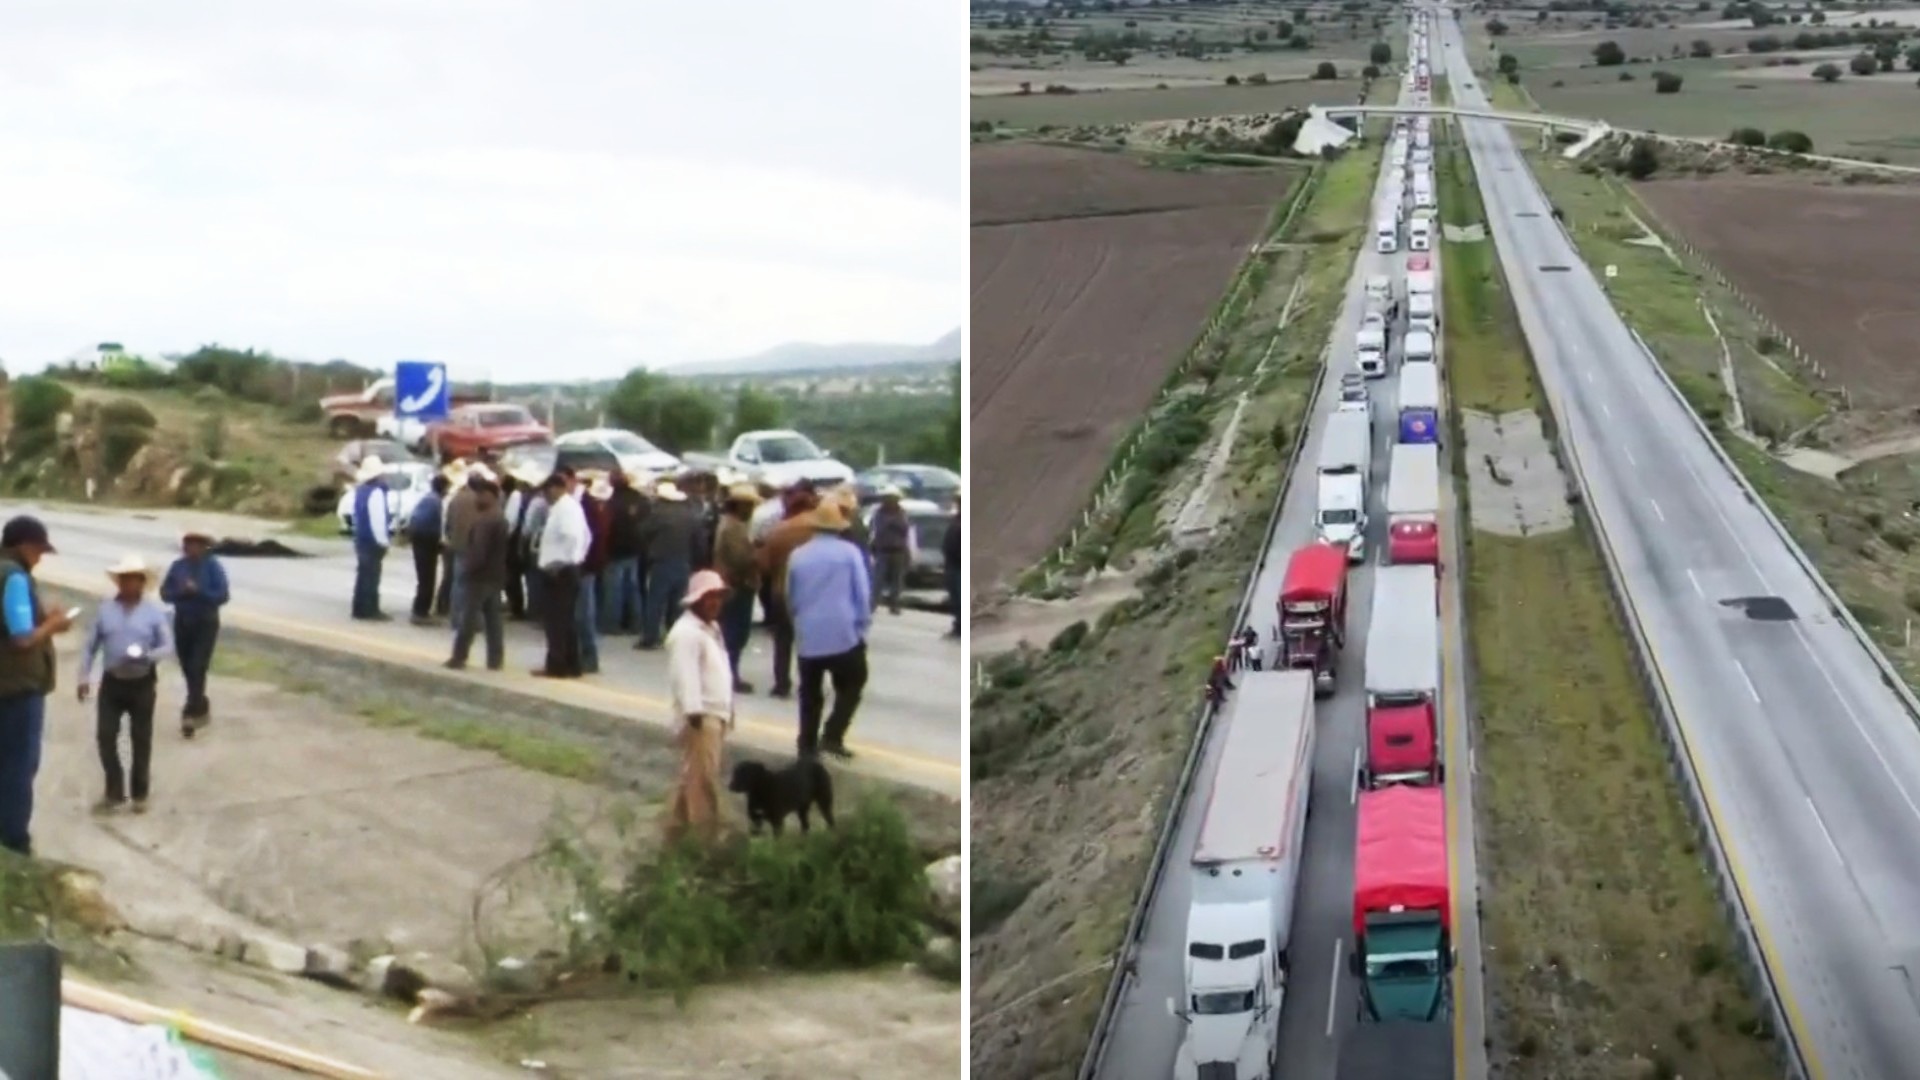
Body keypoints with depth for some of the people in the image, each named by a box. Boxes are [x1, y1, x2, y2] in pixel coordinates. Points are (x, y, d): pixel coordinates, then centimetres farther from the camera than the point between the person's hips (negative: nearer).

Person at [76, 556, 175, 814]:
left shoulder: (155, 612, -3)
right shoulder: (105, 609, 2)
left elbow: (168, 646, -8)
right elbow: (90, 646, 5)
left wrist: (148, 657, -28)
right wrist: (84, 677, -2)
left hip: (142, 684, -2)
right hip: (112, 683, 2)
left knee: (141, 739, 6)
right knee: (105, 736, -4)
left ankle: (139, 794, 17)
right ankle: (114, 792, 6)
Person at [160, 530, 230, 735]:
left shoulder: (213, 566, -10)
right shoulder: (178, 566, 1)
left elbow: (221, 596, -15)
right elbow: (165, 593, 1)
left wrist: (198, 591, -24)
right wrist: (181, 591, -18)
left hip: (206, 624, -4)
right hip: (182, 623, 4)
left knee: (197, 669, -11)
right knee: (188, 669, 12)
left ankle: (191, 714, -13)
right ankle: (201, 708, 30)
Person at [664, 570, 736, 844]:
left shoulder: (711, 628, 18)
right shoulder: (686, 632, -16)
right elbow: (685, 675, -23)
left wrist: (726, 708, 22)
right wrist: (694, 711, -27)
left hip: (716, 713, 10)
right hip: (700, 715, -10)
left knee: (694, 776, 15)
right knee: (702, 778, -9)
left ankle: (677, 830, 22)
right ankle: (707, 836, -8)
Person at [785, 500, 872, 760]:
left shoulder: (798, 555, 4)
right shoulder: (849, 552, -5)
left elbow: (791, 597, 14)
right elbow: (862, 593, -5)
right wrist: (863, 626, 5)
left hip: (808, 636, 3)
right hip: (844, 634, -3)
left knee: (810, 693, 11)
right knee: (851, 685, 13)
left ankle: (808, 746, 9)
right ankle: (832, 736, -2)